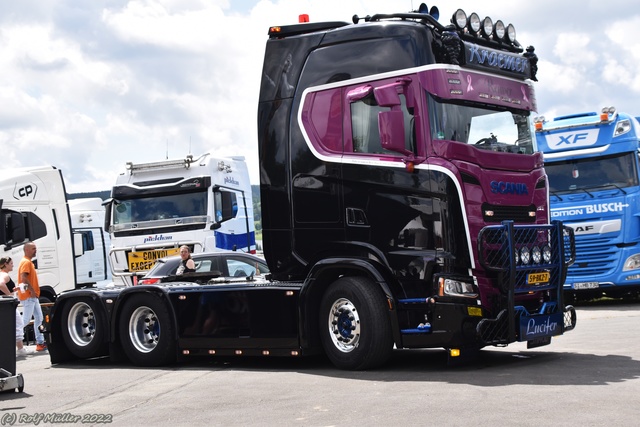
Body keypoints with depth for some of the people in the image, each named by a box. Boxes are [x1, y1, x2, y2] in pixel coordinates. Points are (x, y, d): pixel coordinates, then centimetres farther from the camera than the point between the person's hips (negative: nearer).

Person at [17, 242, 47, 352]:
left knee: (39, 318, 10)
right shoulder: (26, 262, -13)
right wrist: (32, 290, -22)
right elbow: (23, 278, -24)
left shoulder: (29, 262, 18)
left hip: (33, 296, 10)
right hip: (28, 296, -10)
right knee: (26, 320, -10)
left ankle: (40, 343, 11)